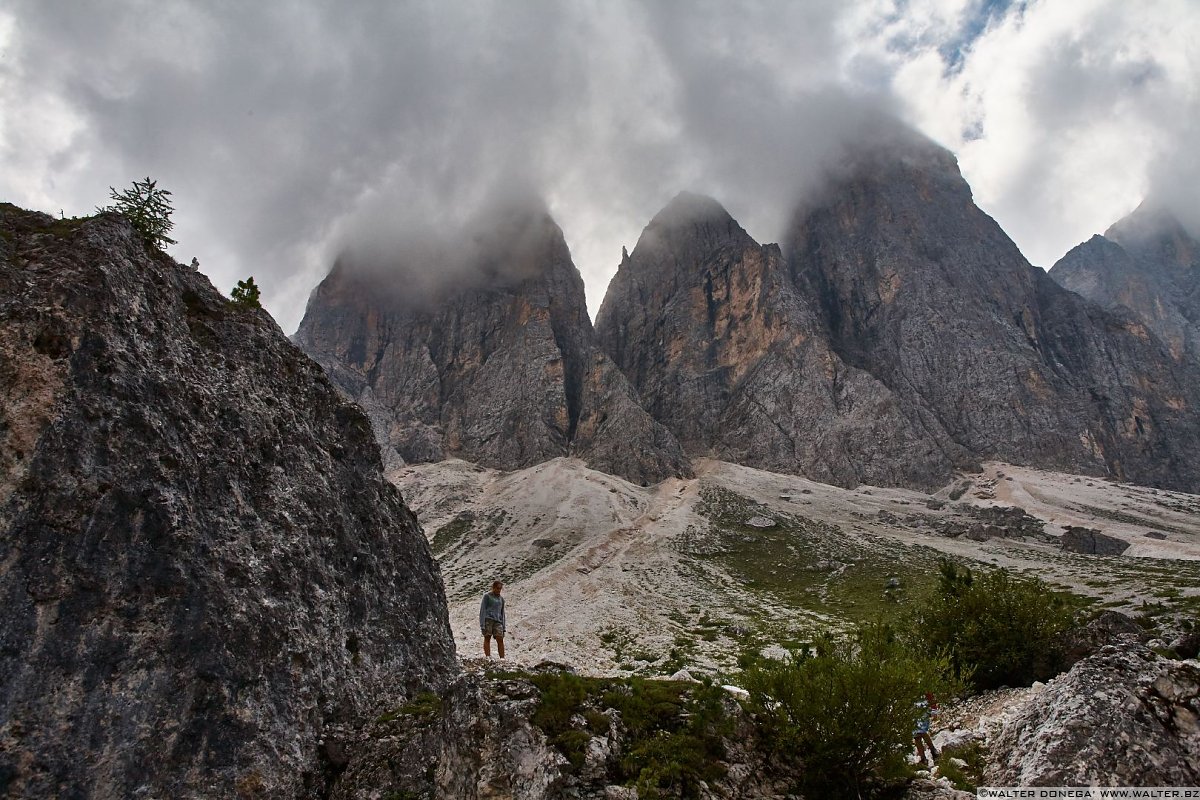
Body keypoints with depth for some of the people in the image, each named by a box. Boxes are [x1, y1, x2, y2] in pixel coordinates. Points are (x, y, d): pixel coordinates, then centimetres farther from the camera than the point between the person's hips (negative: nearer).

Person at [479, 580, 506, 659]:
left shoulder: (501, 599, 20)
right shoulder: (487, 596, 5)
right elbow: (482, 610, -1)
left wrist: (503, 627, 15)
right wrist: (482, 625, -10)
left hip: (497, 621, 4)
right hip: (487, 620, -4)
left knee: (500, 639, -8)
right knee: (487, 638, -6)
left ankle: (502, 658, -10)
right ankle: (488, 657, -7)